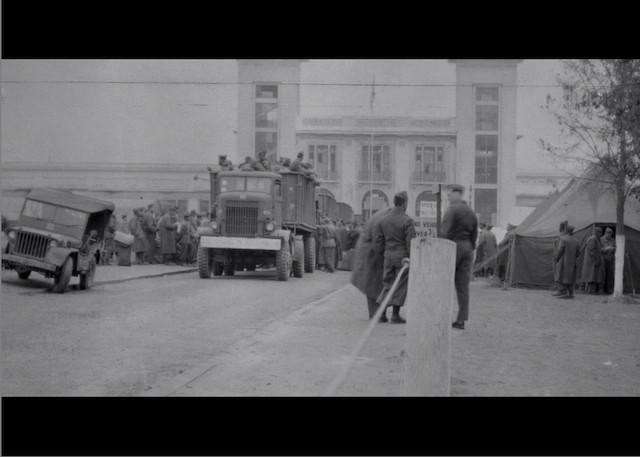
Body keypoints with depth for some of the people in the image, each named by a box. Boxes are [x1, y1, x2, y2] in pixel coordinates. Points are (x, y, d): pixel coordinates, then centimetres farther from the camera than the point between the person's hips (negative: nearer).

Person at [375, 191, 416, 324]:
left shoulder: (384, 220, 6)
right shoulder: (407, 221, -13)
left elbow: (379, 241, 11)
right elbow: (411, 243, -15)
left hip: (389, 255, 5)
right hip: (403, 256, -5)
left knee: (388, 284, 13)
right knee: (401, 285, 3)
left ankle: (382, 313, 8)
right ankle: (395, 315, 5)